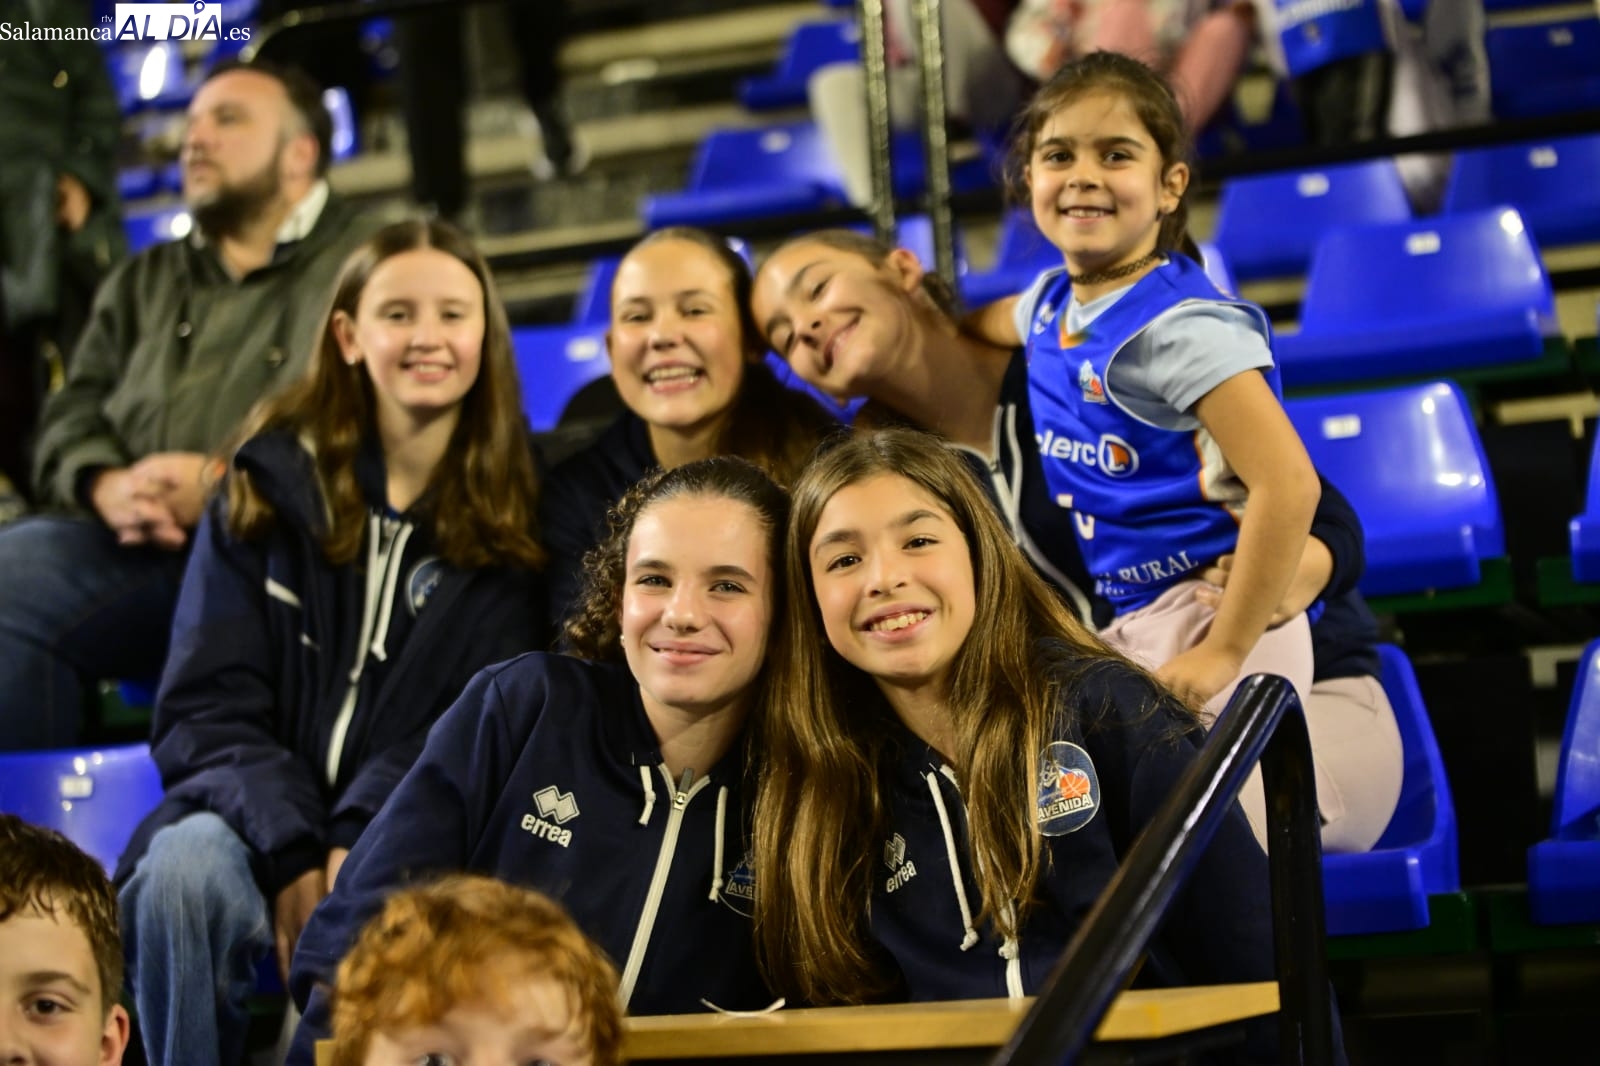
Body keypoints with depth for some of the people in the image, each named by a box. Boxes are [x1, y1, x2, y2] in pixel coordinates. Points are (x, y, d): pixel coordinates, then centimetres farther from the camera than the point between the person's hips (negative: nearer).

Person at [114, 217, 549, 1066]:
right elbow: (205, 706, 2)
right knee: (186, 863, -32)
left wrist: (359, 848, -17)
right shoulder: (271, 481, 8)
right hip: (261, 812, 1)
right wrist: (289, 853, -15)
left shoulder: (513, 514, 5)